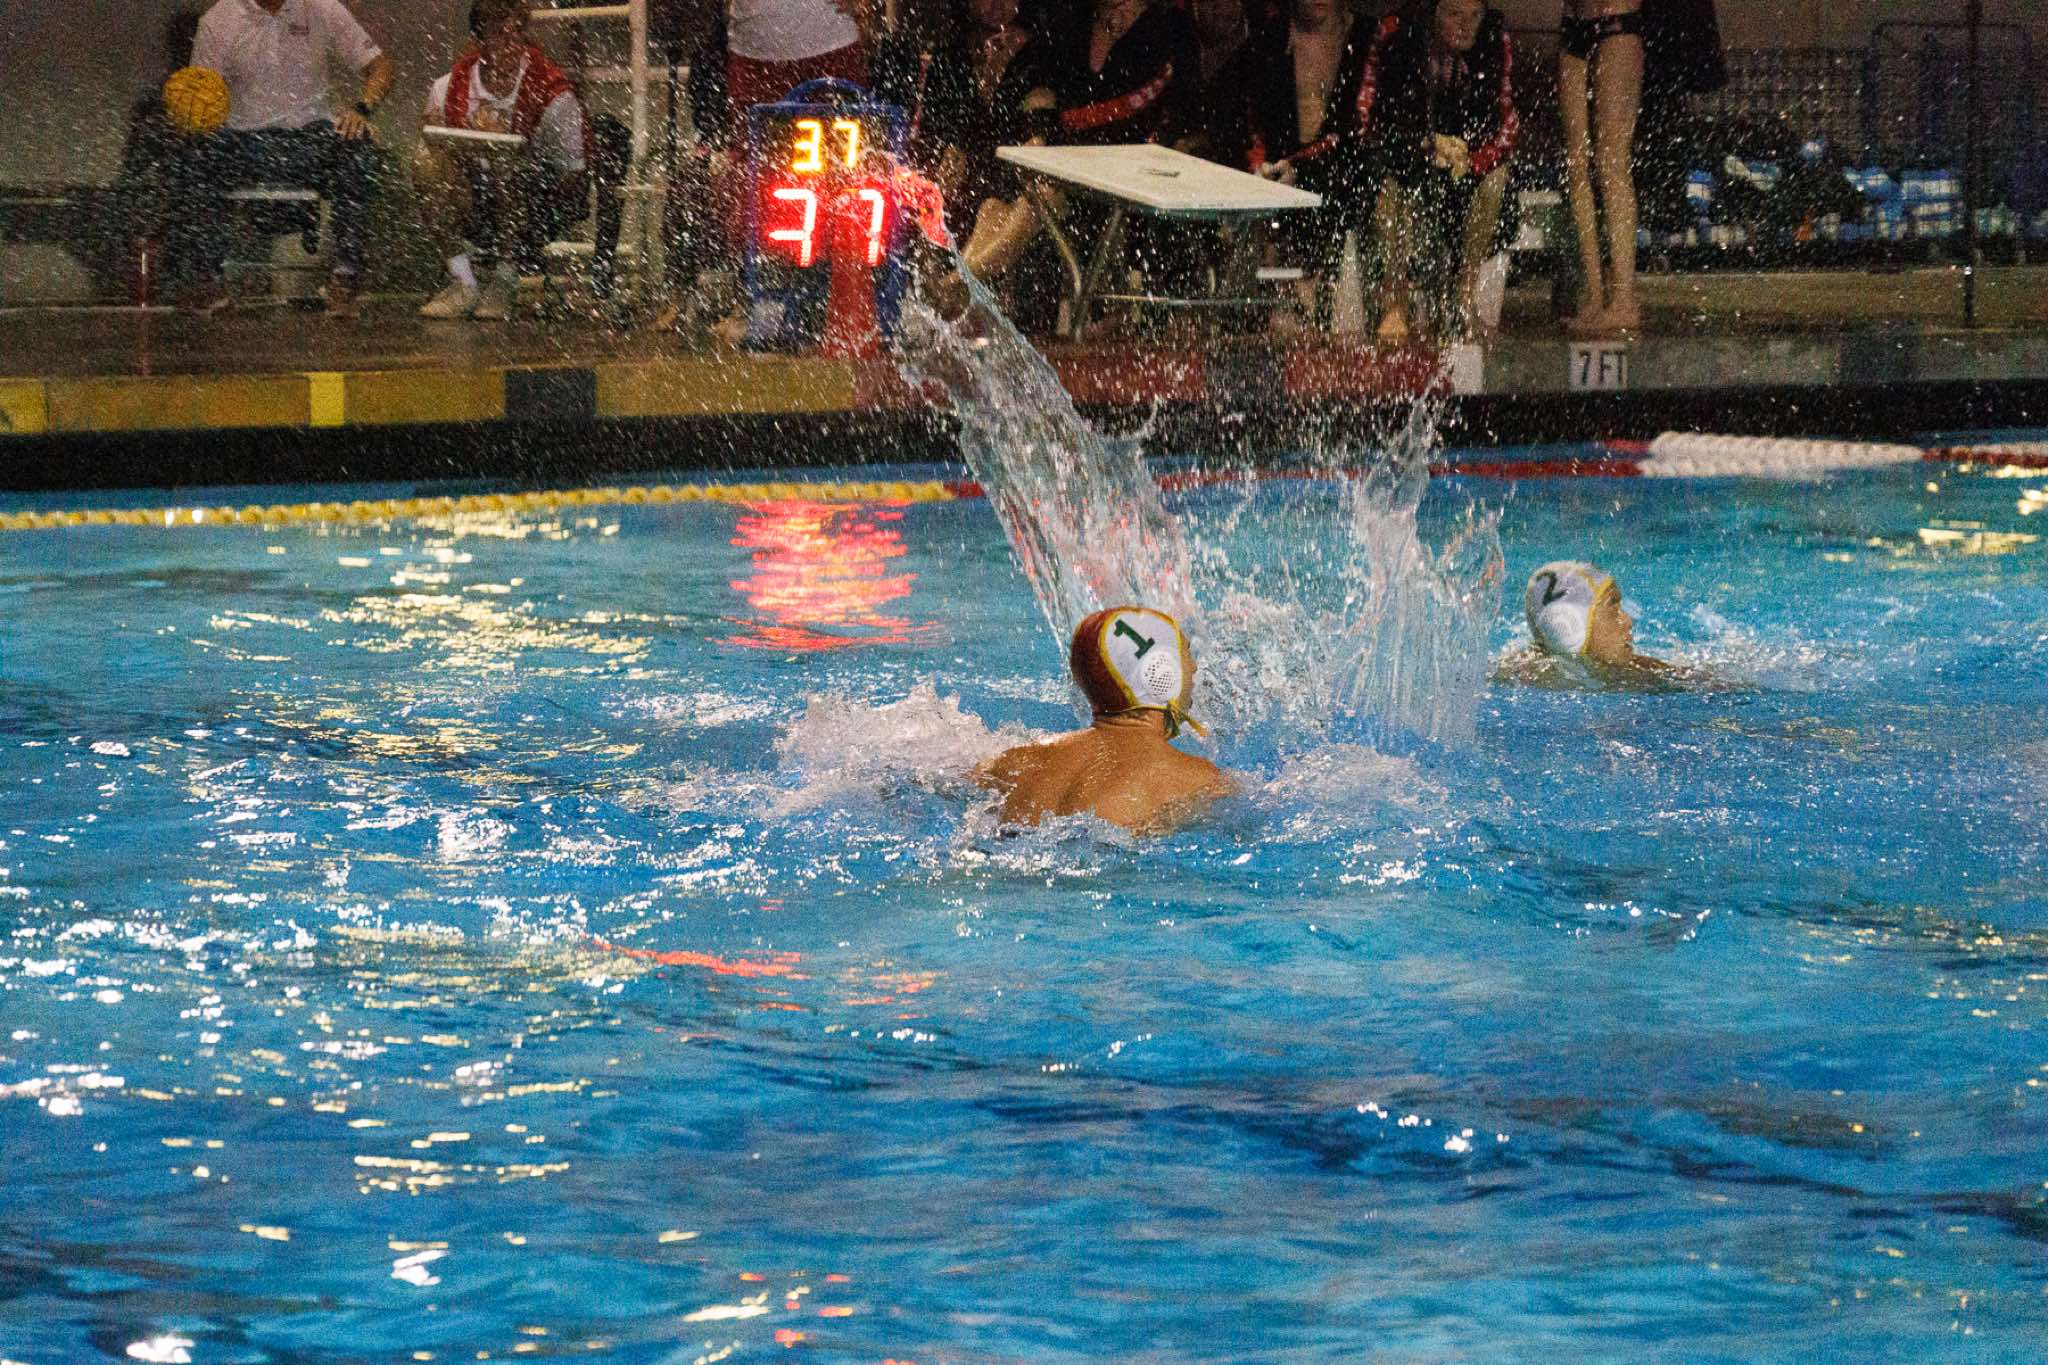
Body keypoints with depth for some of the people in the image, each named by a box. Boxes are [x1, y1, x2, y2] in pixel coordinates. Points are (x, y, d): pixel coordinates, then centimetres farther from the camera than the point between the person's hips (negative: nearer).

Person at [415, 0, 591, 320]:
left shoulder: (553, 93, -10)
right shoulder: (448, 89, 0)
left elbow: (573, 177, -12)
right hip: (475, 213, 3)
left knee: (513, 166, -34)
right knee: (428, 164, -25)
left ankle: (506, 280, -16)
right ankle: (462, 282, -17)